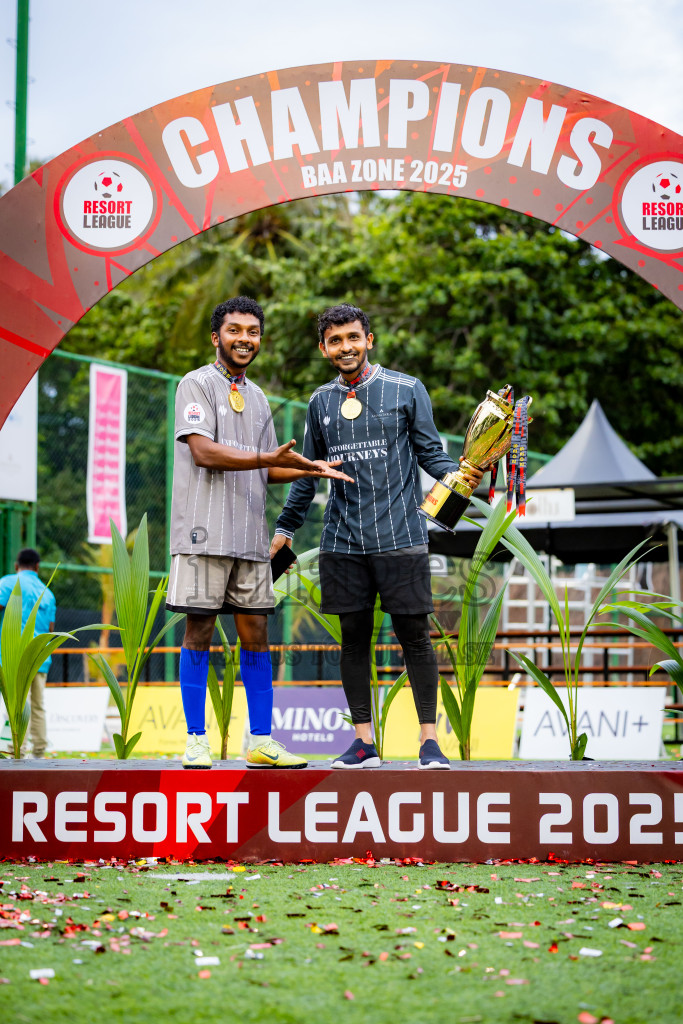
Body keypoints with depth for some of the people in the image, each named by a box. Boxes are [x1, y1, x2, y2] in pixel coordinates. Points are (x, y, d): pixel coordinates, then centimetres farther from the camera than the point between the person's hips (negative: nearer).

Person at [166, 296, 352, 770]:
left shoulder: (258, 398, 21)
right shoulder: (197, 384, -1)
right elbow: (203, 451, -14)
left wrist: (310, 469, 6)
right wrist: (269, 457, -20)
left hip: (250, 534, 6)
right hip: (205, 530, -6)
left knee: (256, 632, 5)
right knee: (199, 631, -4)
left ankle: (261, 741, 9)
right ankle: (196, 740, 2)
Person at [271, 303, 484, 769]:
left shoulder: (406, 391, 4)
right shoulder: (321, 403, 14)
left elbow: (430, 451, 5)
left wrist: (458, 473, -15)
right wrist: (286, 526, 19)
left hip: (400, 537, -3)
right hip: (343, 541, 3)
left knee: (414, 634, -4)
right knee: (354, 636, 4)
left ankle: (430, 739, 2)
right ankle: (363, 741, 11)